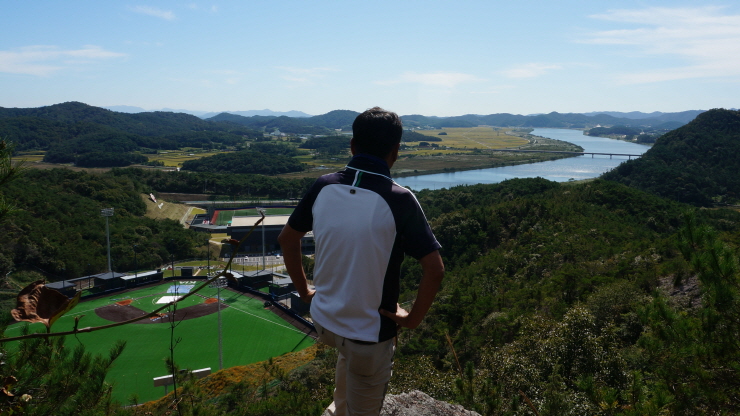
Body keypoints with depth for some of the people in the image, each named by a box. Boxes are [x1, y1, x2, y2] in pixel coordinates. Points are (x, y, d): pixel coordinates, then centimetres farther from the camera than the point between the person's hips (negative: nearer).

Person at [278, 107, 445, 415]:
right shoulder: (398, 199, -21)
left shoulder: (324, 186, -8)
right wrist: (413, 318, -8)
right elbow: (434, 269, -22)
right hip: (370, 332, -5)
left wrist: (303, 290, 12)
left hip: (323, 320, 5)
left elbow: (287, 238, 3)